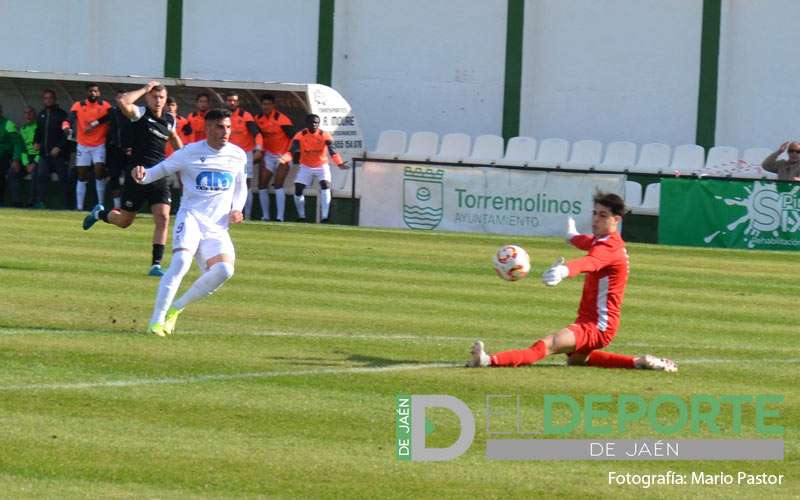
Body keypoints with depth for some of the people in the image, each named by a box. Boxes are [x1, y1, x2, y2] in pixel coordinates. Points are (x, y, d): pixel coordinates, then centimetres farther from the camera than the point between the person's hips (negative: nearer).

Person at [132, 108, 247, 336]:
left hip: (217, 226, 4)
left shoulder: (238, 155, 9)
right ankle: (156, 320, -24)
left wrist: (237, 210, 7)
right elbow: (160, 170, -2)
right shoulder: (190, 153, -3)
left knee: (224, 270, -19)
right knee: (181, 261, -28)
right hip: (191, 217, -4)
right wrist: (142, 175, -25)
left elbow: (241, 187, 25)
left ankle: (176, 308, 0)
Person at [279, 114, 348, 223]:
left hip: (322, 166, -1)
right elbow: (292, 152, -25)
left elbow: (332, 151, -31)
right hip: (306, 166, 1)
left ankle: (325, 217, -22)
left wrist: (339, 163, -50)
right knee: (298, 190, -8)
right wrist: (283, 159, -47)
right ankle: (301, 217, 13)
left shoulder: (324, 136, -19)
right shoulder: (300, 136, -16)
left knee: (325, 185, -23)